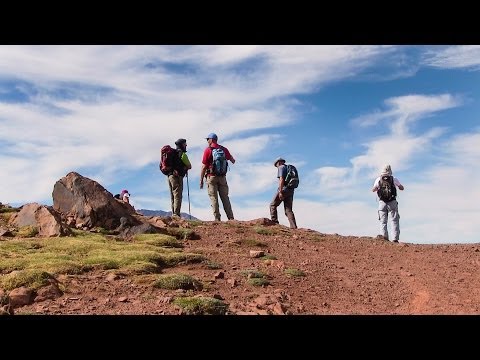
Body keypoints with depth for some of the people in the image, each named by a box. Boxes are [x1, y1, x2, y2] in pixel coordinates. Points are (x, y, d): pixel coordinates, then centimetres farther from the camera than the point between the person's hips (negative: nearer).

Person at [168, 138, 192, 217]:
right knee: (177, 196, -11)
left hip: (170, 176, 8)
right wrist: (186, 167, 21)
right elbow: (189, 166, -3)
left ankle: (173, 214, 9)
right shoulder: (182, 154, -7)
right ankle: (176, 214, -16)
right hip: (177, 177, -8)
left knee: (173, 196, 10)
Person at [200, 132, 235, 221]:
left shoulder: (208, 150, -5)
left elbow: (204, 167, -8)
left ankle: (217, 218, -6)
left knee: (214, 198, -1)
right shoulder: (224, 149, 6)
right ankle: (231, 218, 2)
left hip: (211, 176, -4)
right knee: (225, 197, 8)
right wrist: (233, 160, 44)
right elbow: (232, 160, 20)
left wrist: (201, 180, -2)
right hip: (222, 177, 4)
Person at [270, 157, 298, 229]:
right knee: (288, 210, 4)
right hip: (291, 190, 8)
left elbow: (281, 179, -16)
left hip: (284, 189, -8)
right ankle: (293, 226, -7)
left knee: (273, 205, 4)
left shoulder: (281, 167, -1)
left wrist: (280, 192, -20)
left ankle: (274, 222, -4)